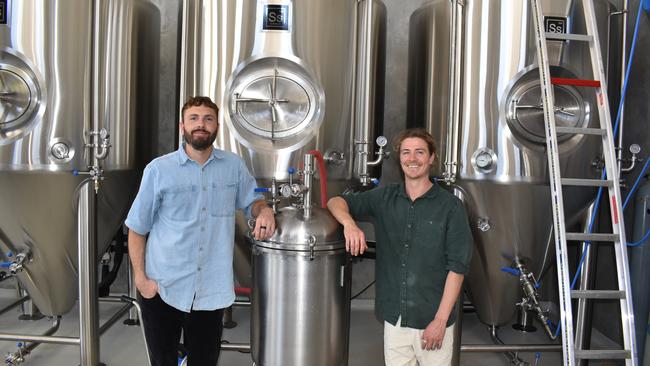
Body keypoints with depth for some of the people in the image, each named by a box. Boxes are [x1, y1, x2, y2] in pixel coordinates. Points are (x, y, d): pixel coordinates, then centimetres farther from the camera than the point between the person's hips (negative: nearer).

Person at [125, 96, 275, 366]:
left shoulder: (234, 166, 1)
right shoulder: (158, 169, -4)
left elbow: (251, 200, 15)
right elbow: (137, 228, 1)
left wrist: (264, 211, -8)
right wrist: (140, 278, -5)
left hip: (211, 291, 1)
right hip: (162, 288, -1)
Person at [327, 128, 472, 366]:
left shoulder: (450, 206, -6)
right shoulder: (385, 198, 3)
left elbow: (457, 266, -8)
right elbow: (336, 201, 0)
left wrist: (440, 320, -13)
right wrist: (349, 223, -23)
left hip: (432, 320, -3)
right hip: (393, 317, 3)